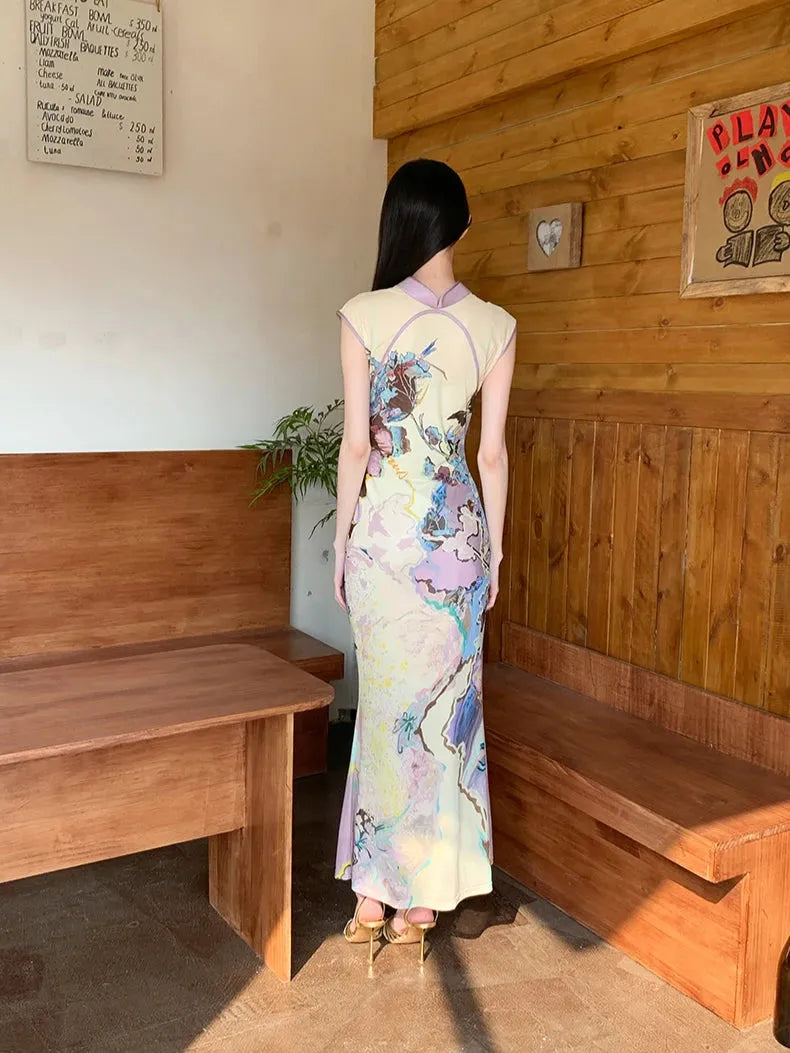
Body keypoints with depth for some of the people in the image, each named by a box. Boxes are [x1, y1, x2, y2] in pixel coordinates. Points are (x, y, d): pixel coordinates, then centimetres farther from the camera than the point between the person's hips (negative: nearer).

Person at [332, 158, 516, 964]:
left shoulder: (363, 317, -8)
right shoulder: (495, 326, -1)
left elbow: (355, 444, -7)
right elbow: (493, 452, 1)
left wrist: (342, 540, 3)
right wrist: (495, 545, 10)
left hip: (385, 527, -2)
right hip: (458, 527, 2)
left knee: (388, 702, 9)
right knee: (447, 702, 11)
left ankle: (375, 893, 19)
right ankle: (423, 895, 23)